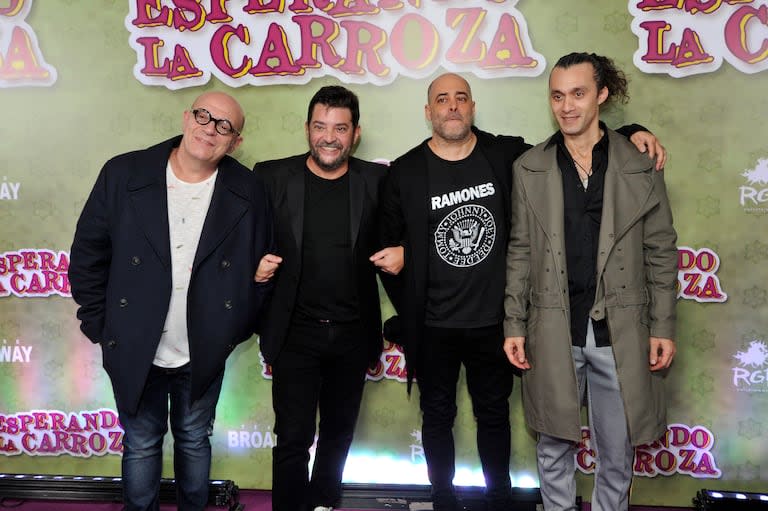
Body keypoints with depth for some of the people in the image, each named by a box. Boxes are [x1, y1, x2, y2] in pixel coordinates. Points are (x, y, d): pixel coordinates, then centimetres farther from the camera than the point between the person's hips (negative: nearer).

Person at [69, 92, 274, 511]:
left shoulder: (249, 192, -7)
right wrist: (99, 326, -3)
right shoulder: (123, 174, -9)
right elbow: (88, 253, -2)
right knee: (141, 445, 16)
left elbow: (261, 267, 1)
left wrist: (237, 330, -1)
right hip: (135, 351, 0)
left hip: (204, 354, 1)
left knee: (194, 441, 20)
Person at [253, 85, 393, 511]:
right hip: (296, 333, -2)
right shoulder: (272, 177, -3)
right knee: (293, 439, -1)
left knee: (338, 433, 19)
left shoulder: (376, 181, -1)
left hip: (352, 333, 2)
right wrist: (256, 266, -17)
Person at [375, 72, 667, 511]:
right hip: (434, 327, -1)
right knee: (438, 417, 15)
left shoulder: (507, 155, -1)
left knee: (494, 415, 17)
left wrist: (630, 134, -2)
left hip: (493, 322, 1)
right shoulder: (405, 172, -4)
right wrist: (395, 256, -15)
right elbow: (389, 243, 5)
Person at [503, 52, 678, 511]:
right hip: (553, 332, 1)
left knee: (617, 452, 12)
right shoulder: (530, 168, 3)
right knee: (554, 447, 13)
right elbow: (520, 252, 4)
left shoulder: (642, 167, 1)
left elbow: (661, 252, 3)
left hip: (620, 333, 0)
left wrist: (663, 328, -1)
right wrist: (515, 326, 1)